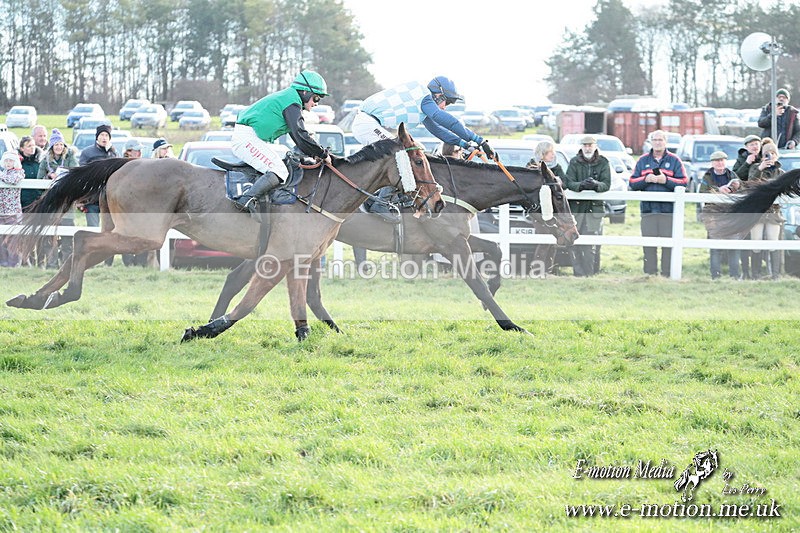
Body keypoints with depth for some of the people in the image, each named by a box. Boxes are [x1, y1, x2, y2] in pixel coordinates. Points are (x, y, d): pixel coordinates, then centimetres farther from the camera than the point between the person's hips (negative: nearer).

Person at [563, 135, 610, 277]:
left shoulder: (603, 163, 6)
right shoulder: (574, 162, 7)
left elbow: (606, 184, -4)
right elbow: (568, 182, -4)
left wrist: (596, 185, -27)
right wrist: (581, 185, -25)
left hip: (595, 207, -1)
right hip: (576, 206, 1)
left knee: (593, 244, -8)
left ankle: (590, 273, -6)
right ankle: (579, 273, 1)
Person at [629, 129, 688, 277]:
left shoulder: (674, 160, 7)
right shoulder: (643, 160, 15)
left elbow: (683, 182, -2)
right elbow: (632, 183, 9)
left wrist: (666, 180, -13)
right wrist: (646, 179, -8)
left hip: (668, 209, -2)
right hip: (648, 208, 2)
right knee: (649, 243, 0)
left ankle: (667, 273, -2)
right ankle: (650, 273, 4)